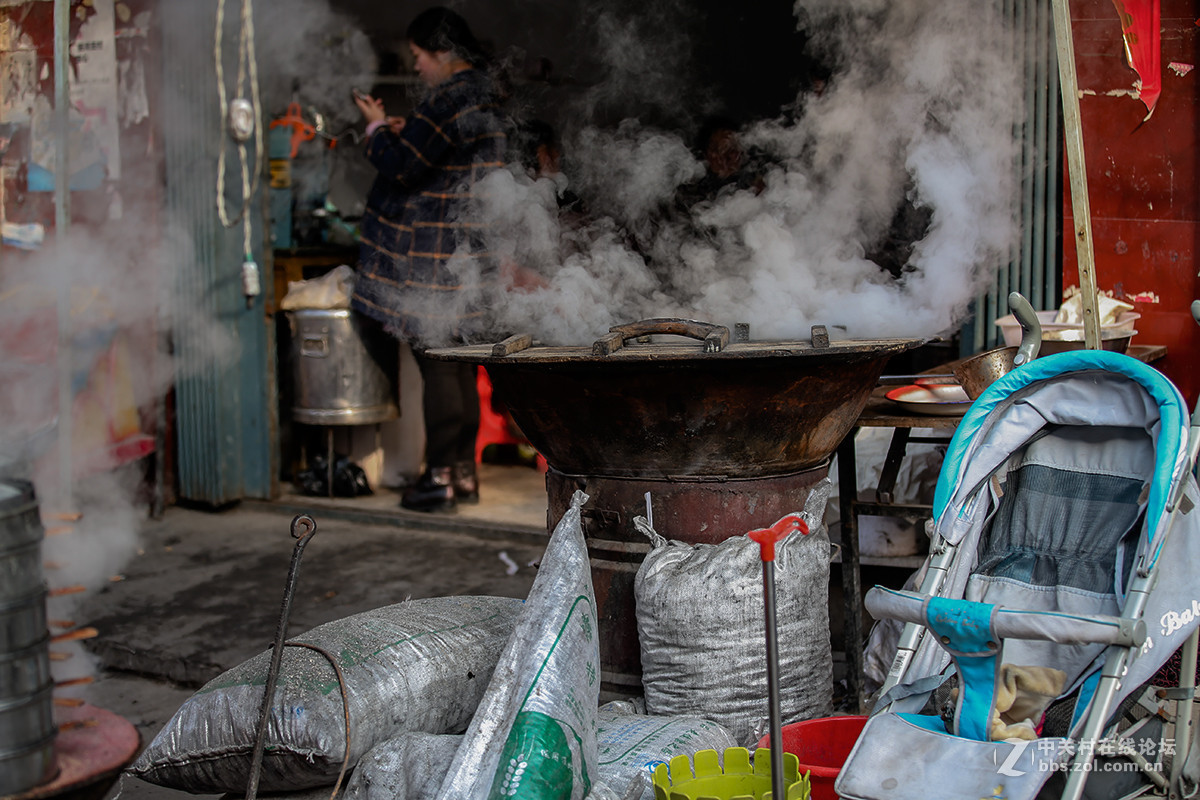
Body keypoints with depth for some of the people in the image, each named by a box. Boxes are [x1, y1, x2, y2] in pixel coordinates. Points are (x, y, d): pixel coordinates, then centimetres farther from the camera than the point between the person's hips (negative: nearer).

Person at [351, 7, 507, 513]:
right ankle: (464, 473, 20)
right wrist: (406, 132, 16)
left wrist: (378, 127, -1)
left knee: (437, 366, -5)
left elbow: (402, 167, -17)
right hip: (470, 257, 10)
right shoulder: (484, 97, 15)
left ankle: (441, 479, -1)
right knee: (460, 366, 13)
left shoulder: (450, 99, -16)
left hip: (438, 260, -10)